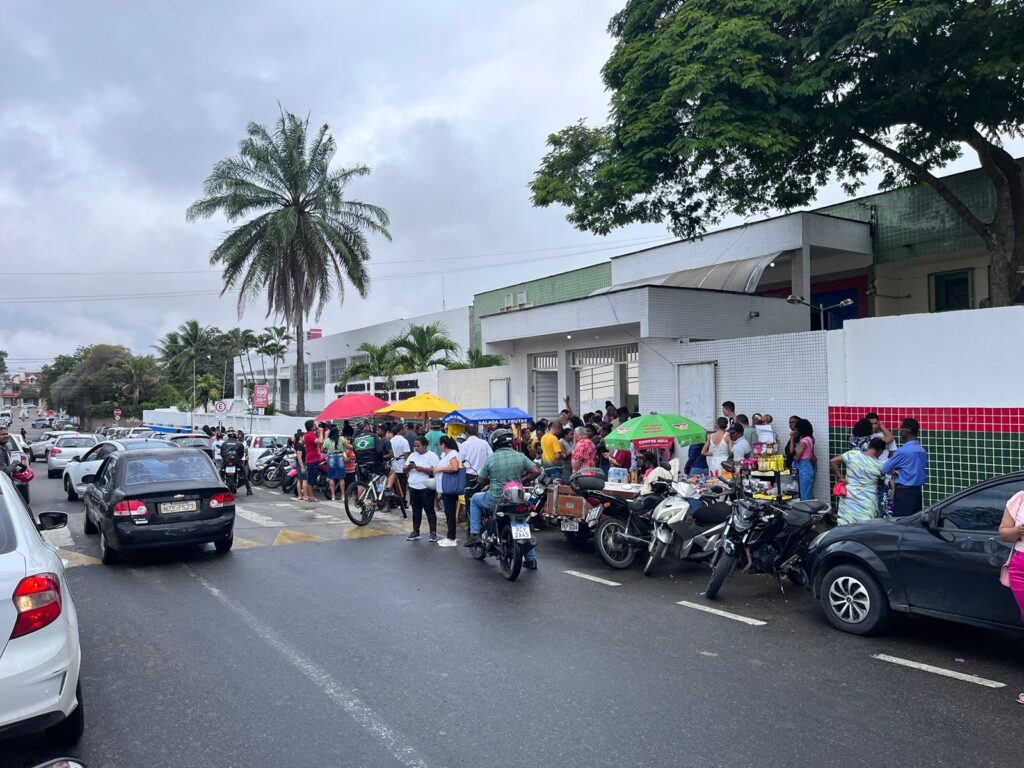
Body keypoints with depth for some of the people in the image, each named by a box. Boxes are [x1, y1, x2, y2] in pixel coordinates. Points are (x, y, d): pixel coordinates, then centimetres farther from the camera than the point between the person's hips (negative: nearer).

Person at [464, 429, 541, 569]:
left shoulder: (491, 459, -7)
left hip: (495, 499, -2)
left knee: (475, 499, 24)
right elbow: (536, 471, -5)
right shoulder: (520, 456, -1)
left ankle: (475, 534, 14)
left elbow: (481, 479, 0)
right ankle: (531, 559, 22)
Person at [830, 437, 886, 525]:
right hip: (867, 501, -2)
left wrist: (840, 477, 2)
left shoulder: (852, 454, -4)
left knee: (846, 525, 5)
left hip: (849, 497, 2)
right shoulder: (879, 465, -5)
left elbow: (833, 461, -5)